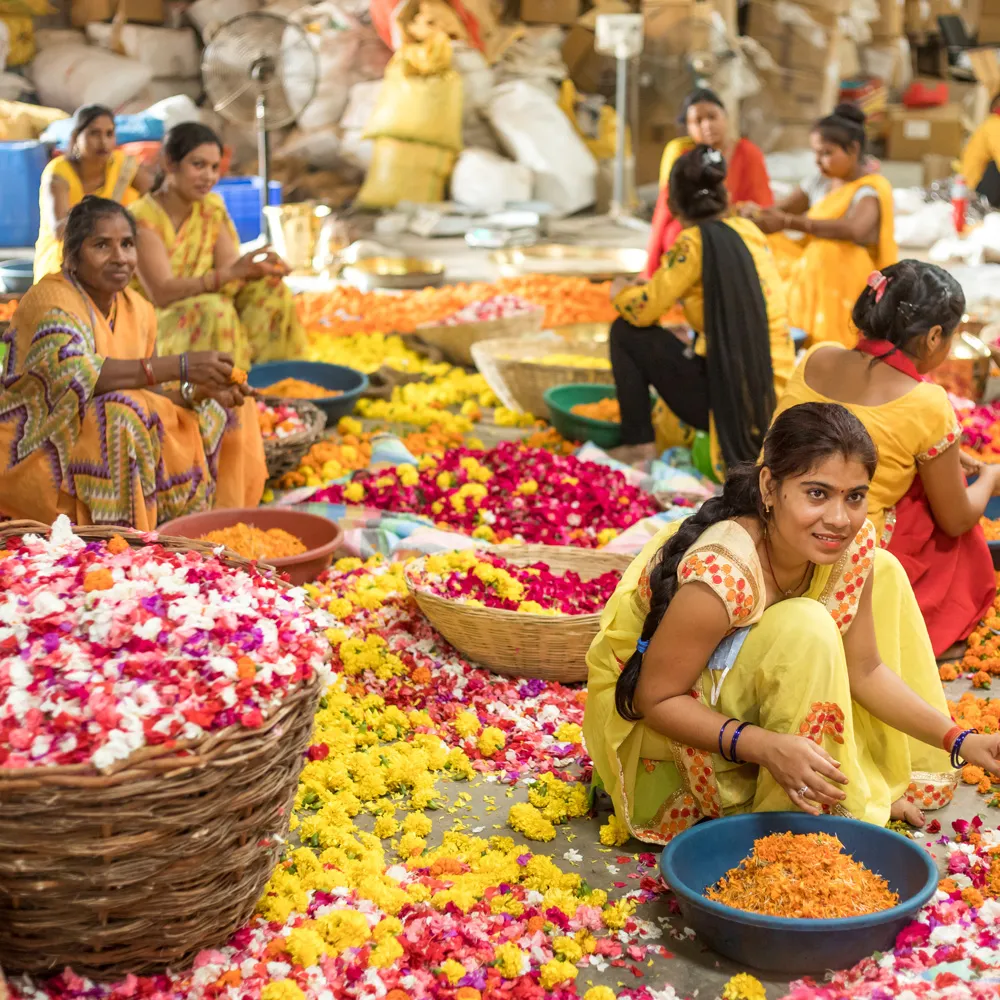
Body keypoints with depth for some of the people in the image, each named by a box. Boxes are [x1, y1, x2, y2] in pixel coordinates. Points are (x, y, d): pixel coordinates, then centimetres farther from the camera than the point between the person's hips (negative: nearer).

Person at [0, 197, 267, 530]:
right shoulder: (51, 300, -18)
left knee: (218, 414, 5)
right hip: (34, 457, -8)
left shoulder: (138, 309, 4)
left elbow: (145, 391, 6)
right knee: (120, 415, -34)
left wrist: (200, 390, -14)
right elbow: (77, 374, -35)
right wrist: (180, 366, -40)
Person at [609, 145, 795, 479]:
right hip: (771, 397, 8)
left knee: (625, 332, 8)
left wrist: (619, 293, 13)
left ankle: (639, 444, 6)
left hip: (728, 397, -8)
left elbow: (642, 311, -10)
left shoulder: (694, 241, -11)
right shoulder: (750, 231, 9)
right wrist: (654, 285, 32)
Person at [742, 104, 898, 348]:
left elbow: (855, 229, -34)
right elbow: (780, 211, 6)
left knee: (832, 248, -32)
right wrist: (756, 214, -19)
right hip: (812, 273, 7)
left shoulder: (871, 190, -14)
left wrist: (788, 222, -40)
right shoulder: (820, 183, 7)